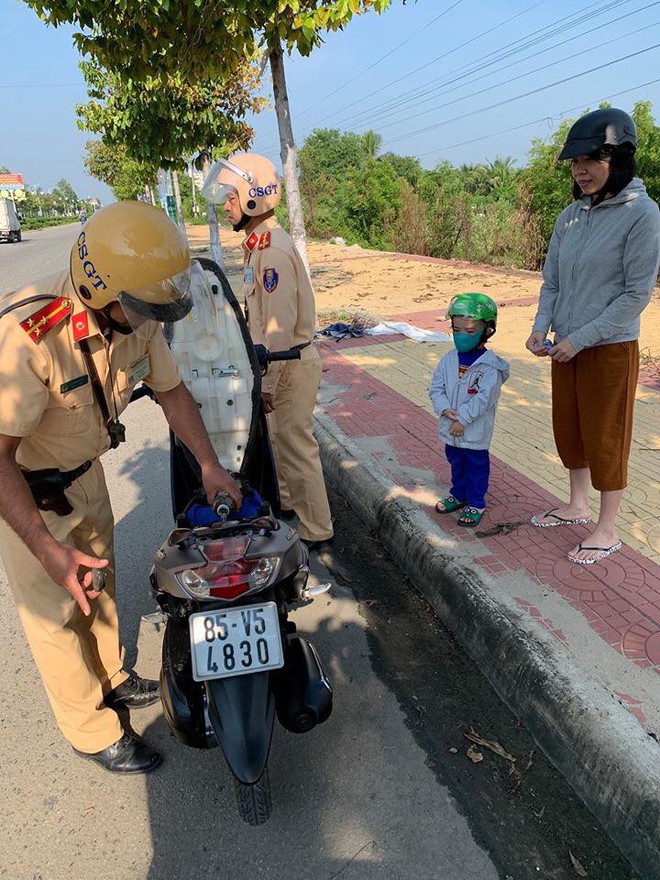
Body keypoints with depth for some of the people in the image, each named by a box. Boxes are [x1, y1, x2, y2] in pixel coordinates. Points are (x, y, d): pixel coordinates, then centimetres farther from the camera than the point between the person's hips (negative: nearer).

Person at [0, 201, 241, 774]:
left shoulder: (138, 320, -16)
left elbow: (172, 391, -1)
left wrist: (209, 464, -4)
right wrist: (48, 550, -37)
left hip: (84, 470, 7)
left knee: (98, 581, 23)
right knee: (56, 607, 6)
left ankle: (110, 678, 48)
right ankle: (92, 730, 27)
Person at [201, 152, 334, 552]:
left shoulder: (273, 250, -21)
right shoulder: (259, 242, 12)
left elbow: (280, 326, -24)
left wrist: (266, 385, -21)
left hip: (291, 366, -10)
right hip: (279, 361, 10)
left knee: (297, 446, 0)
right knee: (280, 439, 23)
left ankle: (316, 530, 13)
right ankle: (287, 500, 43)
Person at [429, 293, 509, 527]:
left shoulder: (490, 365, -17)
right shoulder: (448, 359, -1)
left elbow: (483, 398, -21)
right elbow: (436, 388, -1)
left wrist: (462, 419, -22)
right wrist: (444, 409, -17)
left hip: (476, 430, -5)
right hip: (450, 428, 6)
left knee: (476, 465, 10)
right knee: (456, 462, 23)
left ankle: (476, 503, 25)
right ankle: (458, 494, 42)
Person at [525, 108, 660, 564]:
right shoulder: (571, 215, 5)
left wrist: (580, 339, -18)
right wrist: (541, 327, -7)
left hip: (610, 349, -6)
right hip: (565, 347, 6)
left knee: (605, 439, 4)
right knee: (569, 430, 16)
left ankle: (607, 530, 21)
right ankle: (578, 505, 36)